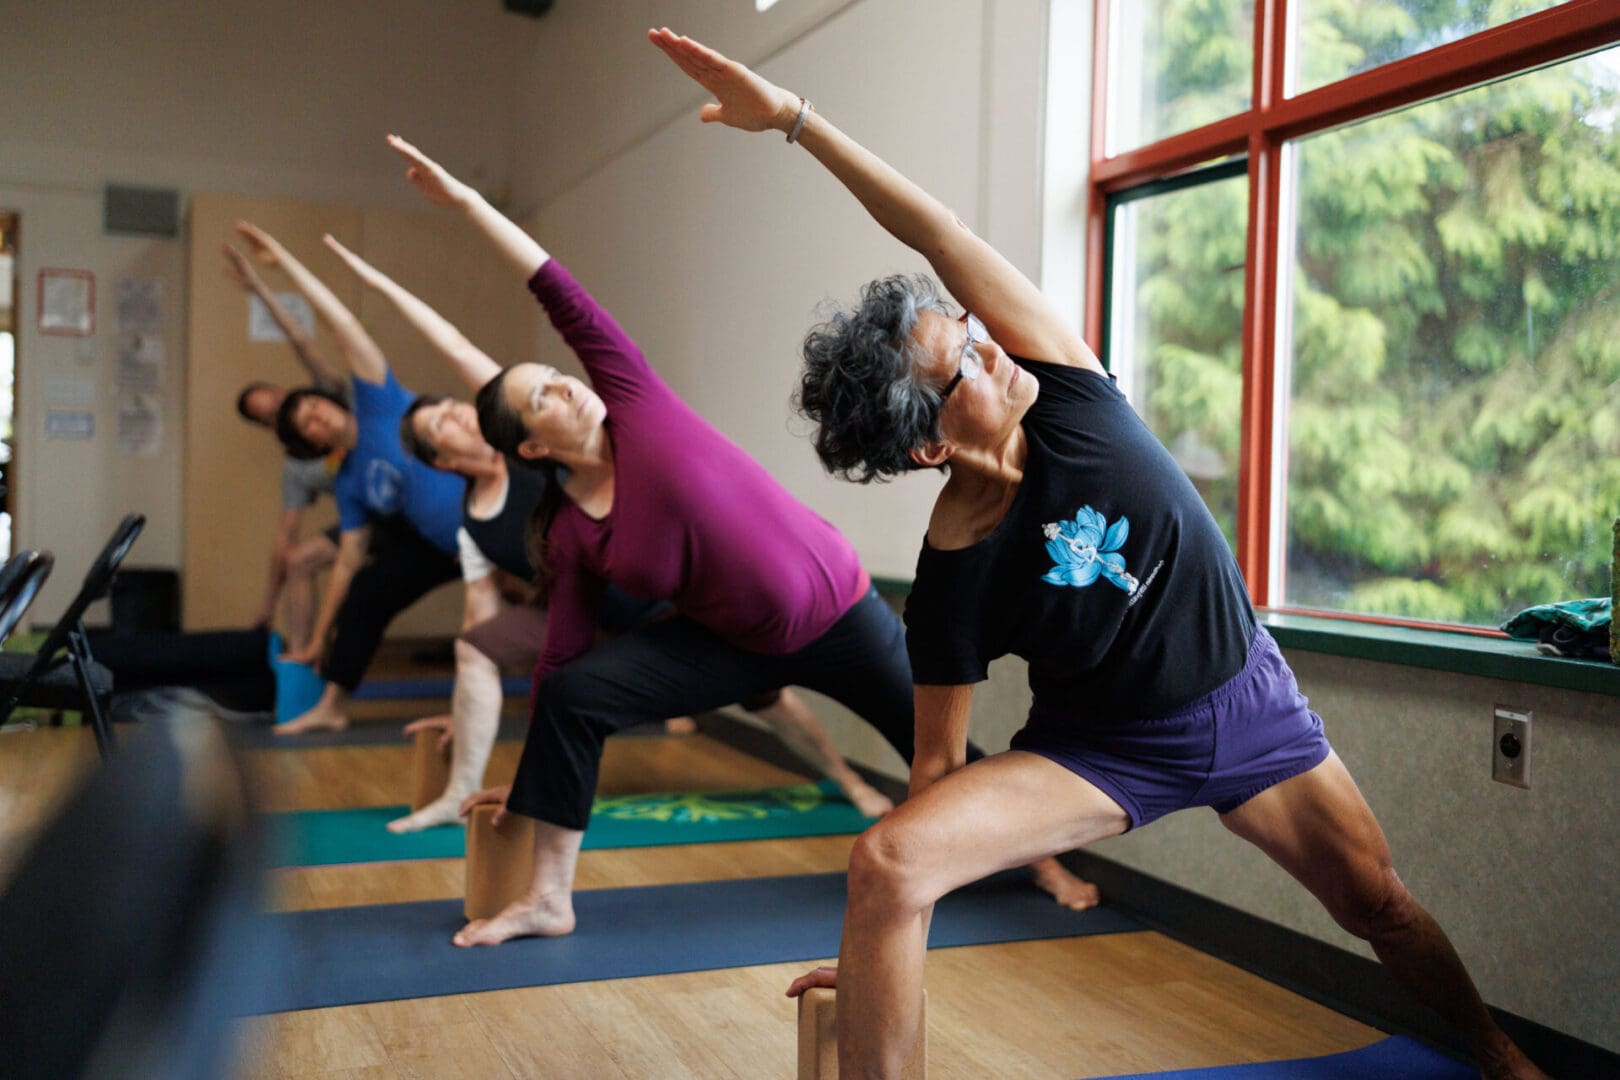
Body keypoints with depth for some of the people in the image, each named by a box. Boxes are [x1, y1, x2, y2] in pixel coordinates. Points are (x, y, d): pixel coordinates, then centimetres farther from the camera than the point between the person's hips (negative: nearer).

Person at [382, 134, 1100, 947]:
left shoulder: (634, 406, -12)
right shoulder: (568, 537, -6)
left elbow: (568, 302, -15)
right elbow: (560, 658, -1)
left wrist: (470, 203, -19)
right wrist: (532, 773, 3)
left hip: (836, 613, -2)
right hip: (738, 645, 2)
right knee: (569, 694, -11)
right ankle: (548, 900, 0)